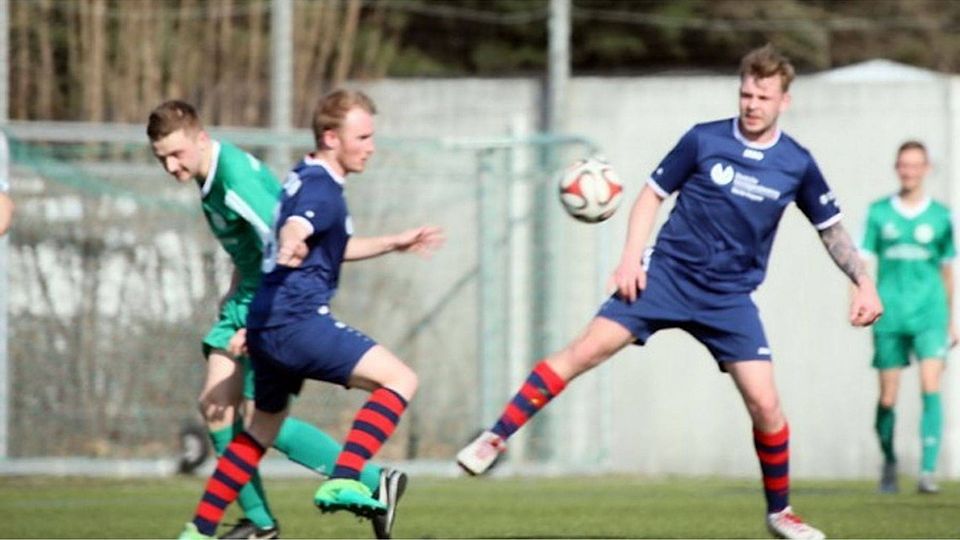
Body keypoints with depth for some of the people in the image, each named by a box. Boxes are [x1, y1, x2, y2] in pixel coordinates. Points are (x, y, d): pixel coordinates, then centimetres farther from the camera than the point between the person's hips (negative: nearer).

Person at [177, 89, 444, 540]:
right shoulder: (322, 189, -11)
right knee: (400, 379, -13)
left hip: (267, 324, 10)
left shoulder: (304, 178, 19)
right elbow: (296, 227, -34)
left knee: (264, 427, 24)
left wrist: (394, 244, 38)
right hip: (297, 321, -10)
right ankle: (343, 483, -26)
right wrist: (292, 247, -56)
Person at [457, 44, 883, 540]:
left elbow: (831, 228, 12)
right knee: (585, 350, -16)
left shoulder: (797, 165, 1)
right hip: (666, 274, -1)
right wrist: (631, 256, -8)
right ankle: (495, 439, -11)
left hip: (729, 297, 1)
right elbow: (653, 195, 4)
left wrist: (863, 283, 2)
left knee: (765, 404, -8)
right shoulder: (703, 140, -4)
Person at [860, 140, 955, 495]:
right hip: (890, 316, 1)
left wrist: (951, 320, 20)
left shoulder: (939, 216, 7)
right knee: (887, 398, 3)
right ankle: (889, 462, 26)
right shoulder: (879, 212, 6)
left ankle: (928, 472, -20)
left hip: (929, 314, -1)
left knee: (931, 388, -17)